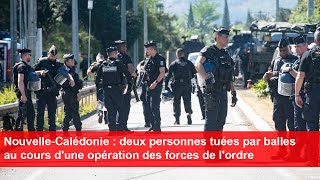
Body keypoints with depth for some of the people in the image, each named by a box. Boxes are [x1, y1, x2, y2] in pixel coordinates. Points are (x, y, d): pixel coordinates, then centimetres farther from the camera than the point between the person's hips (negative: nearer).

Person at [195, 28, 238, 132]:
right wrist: (207, 78, -32)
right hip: (212, 91, -8)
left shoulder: (225, 54, 18)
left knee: (221, 121, 9)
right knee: (211, 121, -9)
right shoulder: (208, 51, -6)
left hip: (223, 92, 8)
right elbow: (198, 64, -23)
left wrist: (233, 93, 17)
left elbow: (229, 77, 21)